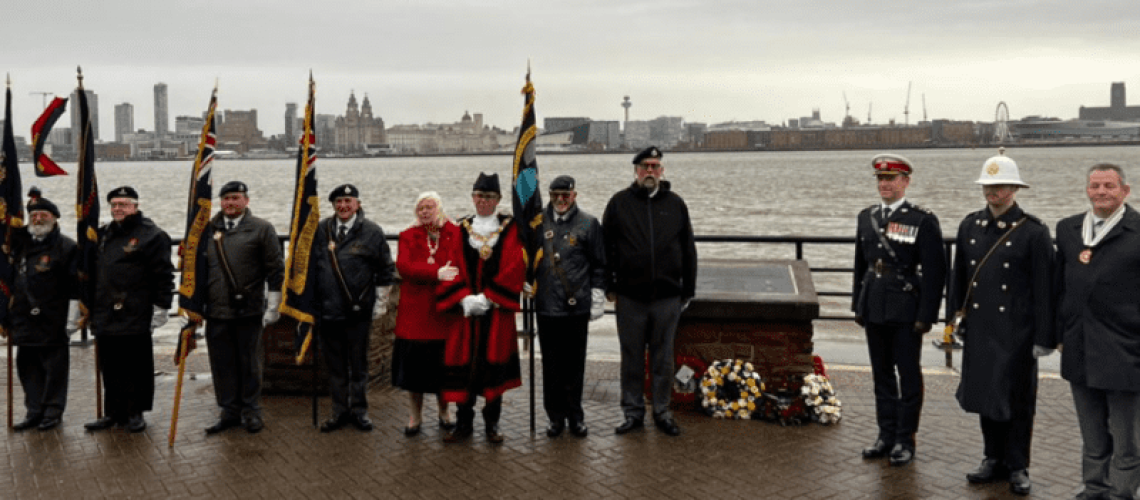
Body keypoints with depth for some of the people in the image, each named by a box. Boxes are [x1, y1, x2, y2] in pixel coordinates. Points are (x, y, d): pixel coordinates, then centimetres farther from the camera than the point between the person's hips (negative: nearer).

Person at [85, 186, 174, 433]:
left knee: (136, 366, 2)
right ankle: (114, 412, 20)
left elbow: (163, 275, -9)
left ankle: (135, 413, 13)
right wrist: (92, 310, 21)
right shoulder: (104, 235, 15)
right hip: (106, 318, 6)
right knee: (110, 367, 10)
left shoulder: (152, 236, -6)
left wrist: (160, 308, -13)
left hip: (136, 318, -6)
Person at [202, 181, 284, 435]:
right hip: (216, 311, 3)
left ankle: (251, 412, 18)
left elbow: (275, 270, -1)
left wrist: (273, 306, -6)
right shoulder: (208, 230, 10)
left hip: (249, 310, -3)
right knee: (222, 364, 7)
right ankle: (230, 412, 19)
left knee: (250, 364, 6)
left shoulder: (261, 229, 0)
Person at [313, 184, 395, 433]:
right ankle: (340, 412, 20)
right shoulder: (320, 231, 5)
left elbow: (385, 270, 4)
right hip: (327, 310, 2)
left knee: (358, 365, 8)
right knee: (335, 365, 10)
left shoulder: (371, 232, -2)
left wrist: (380, 304, 2)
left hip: (358, 312, -2)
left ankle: (359, 411, 21)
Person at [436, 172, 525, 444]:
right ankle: (464, 423, 13)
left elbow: (514, 268, -6)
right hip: (465, 309, 2)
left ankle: (492, 423, 13)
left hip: (497, 309, -1)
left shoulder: (510, 229, 3)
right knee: (463, 363, 1)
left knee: (495, 363, 2)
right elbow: (452, 268, 3)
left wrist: (487, 297, -12)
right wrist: (464, 298, -12)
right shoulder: (461, 230, 8)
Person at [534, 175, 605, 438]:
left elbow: (599, 265, 6)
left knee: (574, 364, 4)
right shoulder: (539, 222, 6)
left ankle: (575, 416, 15)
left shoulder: (588, 224, 3)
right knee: (551, 365, 5)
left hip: (577, 306, -1)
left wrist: (597, 300, 2)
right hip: (546, 306, 1)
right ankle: (556, 417, 16)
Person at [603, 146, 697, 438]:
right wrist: (610, 287, 1)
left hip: (667, 297, 1)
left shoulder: (675, 204, 7)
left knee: (663, 358, 8)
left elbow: (688, 250, 11)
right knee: (632, 358, 7)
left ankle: (662, 412, 20)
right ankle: (633, 412, 18)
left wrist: (688, 290, 8)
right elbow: (606, 247, 5)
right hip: (630, 297, -1)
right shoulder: (619, 203, 4)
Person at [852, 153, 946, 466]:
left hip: (906, 311, -5)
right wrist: (858, 305, 13)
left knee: (909, 375, 4)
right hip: (874, 310, 5)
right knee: (882, 374, 13)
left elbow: (934, 272, -10)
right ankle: (886, 434, 23)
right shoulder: (867, 217, 9)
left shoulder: (923, 221, -8)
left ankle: (905, 439, 14)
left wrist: (926, 315, -13)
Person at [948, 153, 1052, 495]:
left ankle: (1017, 467, 17)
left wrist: (1043, 337, -9)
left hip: (1017, 332, -4)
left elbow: (1044, 289, -8)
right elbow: (959, 277, 13)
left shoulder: (1033, 233, -8)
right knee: (985, 394, 12)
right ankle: (994, 459, 27)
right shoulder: (970, 226, 7)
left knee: (1017, 399, 4)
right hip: (979, 329, 5)